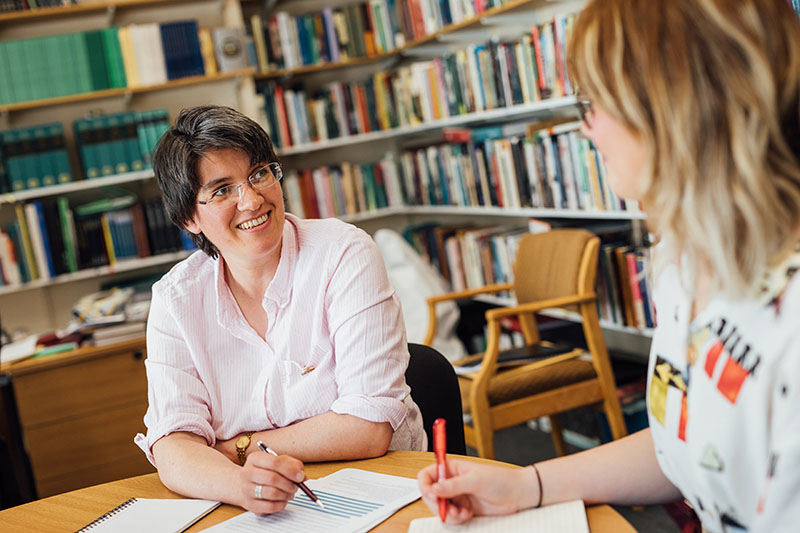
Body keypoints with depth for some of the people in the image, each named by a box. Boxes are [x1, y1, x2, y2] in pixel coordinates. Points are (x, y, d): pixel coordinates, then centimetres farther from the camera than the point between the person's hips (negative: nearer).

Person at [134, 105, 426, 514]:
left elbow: (370, 428, -16)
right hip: (259, 514, 4)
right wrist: (241, 484, -30)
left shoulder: (344, 255, -11)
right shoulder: (175, 299, -1)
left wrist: (238, 448, -10)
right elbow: (173, 449, -9)